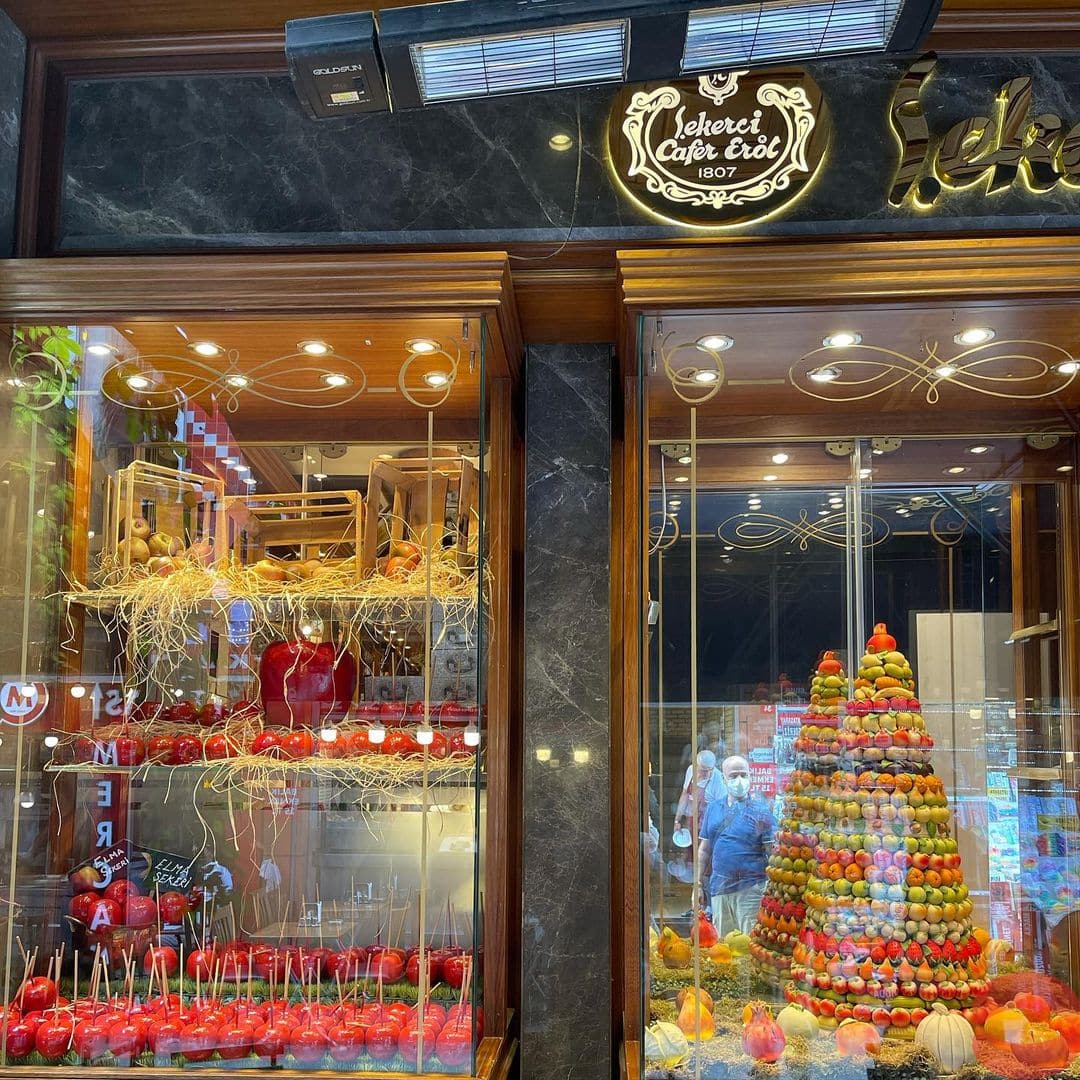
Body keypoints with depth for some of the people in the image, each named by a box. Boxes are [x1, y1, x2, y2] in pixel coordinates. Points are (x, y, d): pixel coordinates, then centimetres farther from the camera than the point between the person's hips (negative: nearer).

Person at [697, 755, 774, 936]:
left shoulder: (760, 809, -3)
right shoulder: (714, 808, 10)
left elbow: (772, 851, -5)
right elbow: (704, 849, 14)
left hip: (750, 888, -4)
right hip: (719, 887, 5)